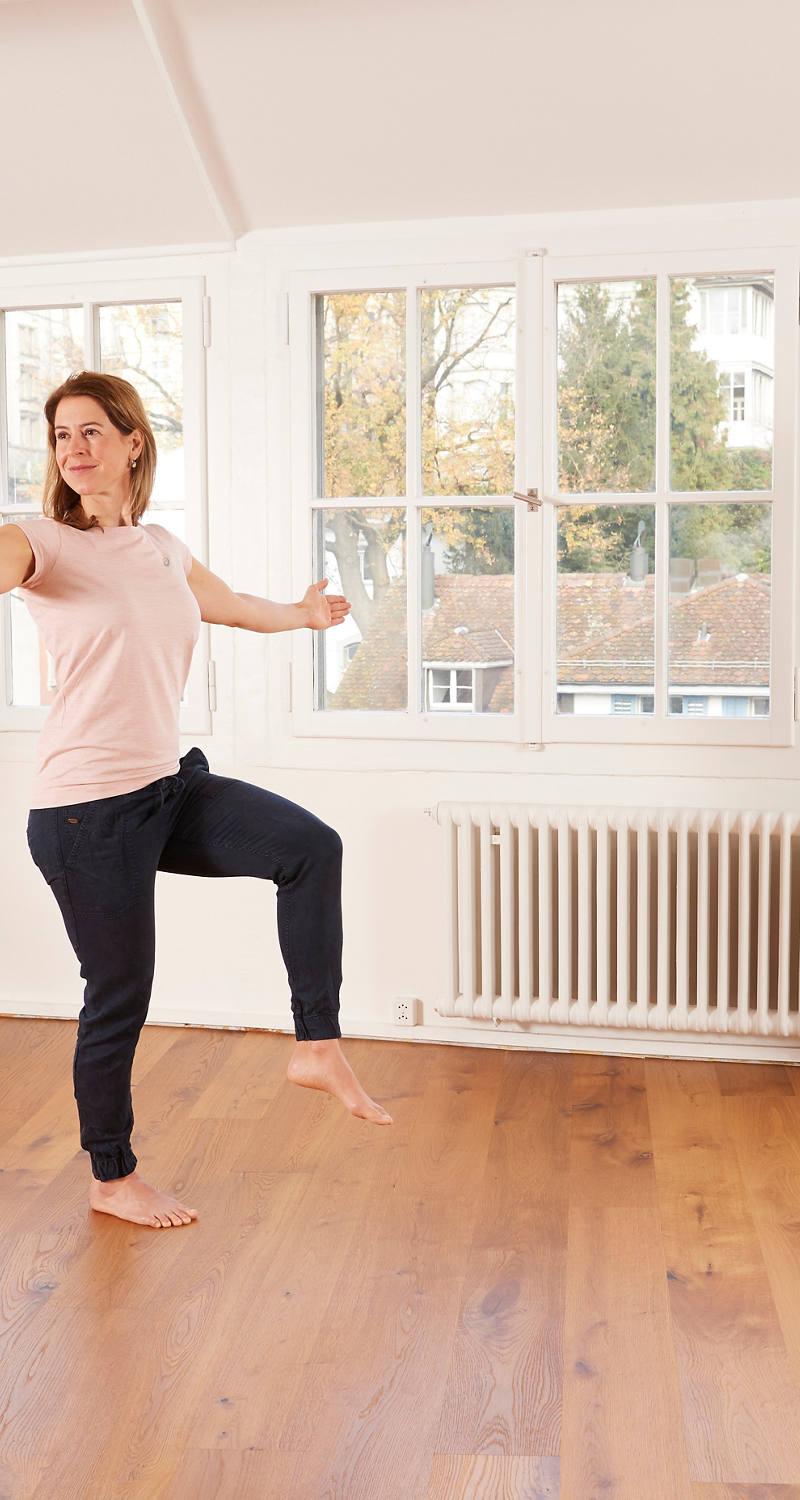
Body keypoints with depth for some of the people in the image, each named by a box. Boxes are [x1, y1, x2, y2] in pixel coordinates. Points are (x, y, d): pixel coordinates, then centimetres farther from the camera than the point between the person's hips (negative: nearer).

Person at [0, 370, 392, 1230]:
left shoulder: (162, 551, 11)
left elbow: (236, 607, 30)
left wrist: (306, 613, 46)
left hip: (167, 786, 6)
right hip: (86, 809, -6)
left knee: (311, 847, -4)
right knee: (119, 995, 4)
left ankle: (316, 1046, 7)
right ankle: (111, 1180, 27)